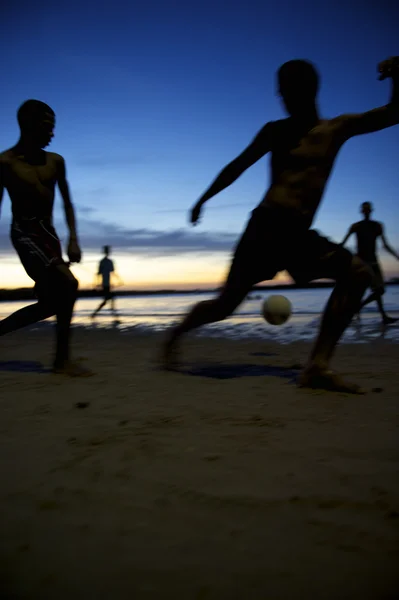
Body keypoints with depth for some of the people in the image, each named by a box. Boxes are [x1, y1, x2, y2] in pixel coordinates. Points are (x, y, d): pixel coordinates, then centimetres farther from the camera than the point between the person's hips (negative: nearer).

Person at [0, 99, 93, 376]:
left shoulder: (56, 162, 8)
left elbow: (67, 203, 14)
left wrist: (73, 239, 1)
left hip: (49, 234, 6)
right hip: (24, 234, -6)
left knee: (50, 303, 3)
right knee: (68, 284, -21)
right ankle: (63, 359, -9)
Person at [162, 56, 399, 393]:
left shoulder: (338, 128, 13)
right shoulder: (275, 130, 8)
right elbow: (238, 166, 15)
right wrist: (203, 199, 17)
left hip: (301, 233, 4)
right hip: (267, 224, -4)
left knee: (358, 274, -12)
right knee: (226, 304, -7)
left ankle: (318, 367, -15)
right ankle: (176, 334, 21)